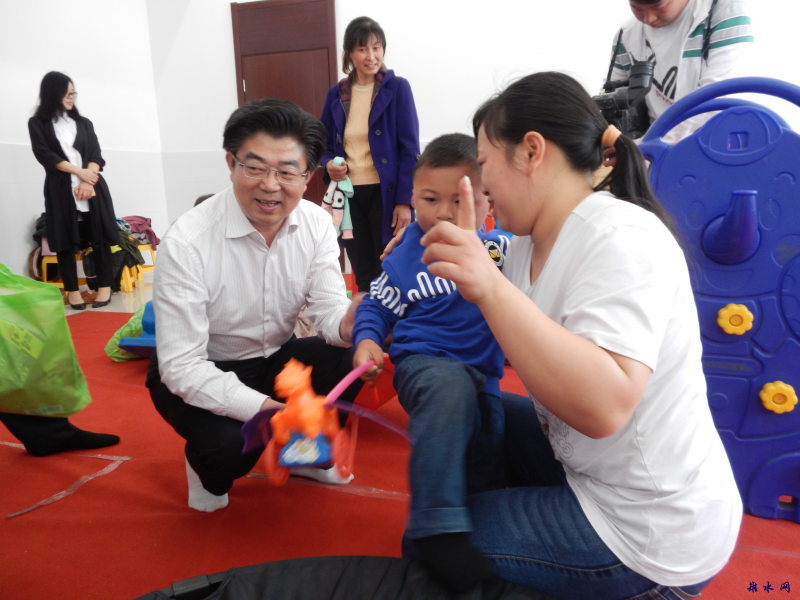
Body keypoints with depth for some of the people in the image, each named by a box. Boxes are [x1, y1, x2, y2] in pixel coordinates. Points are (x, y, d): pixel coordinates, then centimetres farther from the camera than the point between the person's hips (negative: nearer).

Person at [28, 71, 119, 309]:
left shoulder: (84, 123, 16)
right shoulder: (38, 123, 9)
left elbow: (96, 155, 5)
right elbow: (45, 155, -4)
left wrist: (88, 181, -11)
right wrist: (80, 172, -13)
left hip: (92, 186, 2)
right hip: (60, 189, -2)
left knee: (99, 236, -2)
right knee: (65, 239, -1)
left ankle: (104, 286, 5)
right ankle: (72, 290, 6)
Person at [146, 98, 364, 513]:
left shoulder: (316, 224, -12)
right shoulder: (186, 243, -26)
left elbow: (329, 310, -12)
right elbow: (180, 365, -25)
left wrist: (346, 325, -38)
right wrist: (267, 408, -37)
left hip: (275, 358, 5)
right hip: (198, 374, -4)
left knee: (354, 360, -21)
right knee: (229, 444, -32)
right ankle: (209, 470, 8)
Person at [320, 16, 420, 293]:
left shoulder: (397, 87, -3)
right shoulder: (336, 94, 7)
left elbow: (410, 149, -7)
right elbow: (326, 145, 15)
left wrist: (405, 201, -13)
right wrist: (328, 165, -8)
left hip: (386, 194, -3)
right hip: (349, 195, 4)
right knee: (362, 277, 11)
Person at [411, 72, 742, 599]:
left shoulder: (619, 239, -25)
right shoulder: (531, 244, 2)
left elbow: (603, 407, -36)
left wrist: (491, 286, -40)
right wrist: (466, 257, 1)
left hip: (647, 535, -8)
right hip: (589, 470, 8)